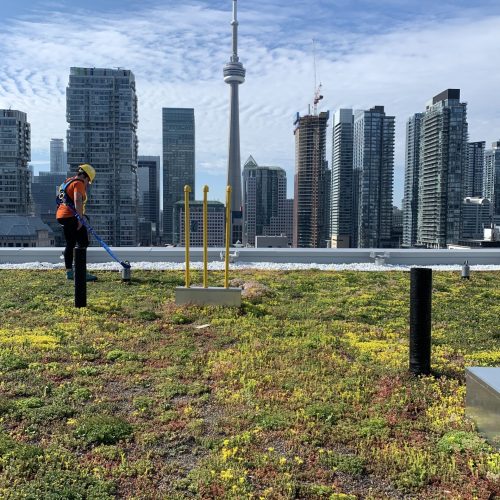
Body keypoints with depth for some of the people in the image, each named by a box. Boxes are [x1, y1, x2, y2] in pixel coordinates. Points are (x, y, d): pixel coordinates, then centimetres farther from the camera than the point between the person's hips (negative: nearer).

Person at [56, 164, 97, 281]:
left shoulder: (67, 181, 23)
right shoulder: (78, 183, -8)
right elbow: (77, 201, -22)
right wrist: (80, 218, -25)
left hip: (61, 215, 10)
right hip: (72, 216, -10)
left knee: (70, 244, 13)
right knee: (83, 243, -9)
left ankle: (69, 272, 15)